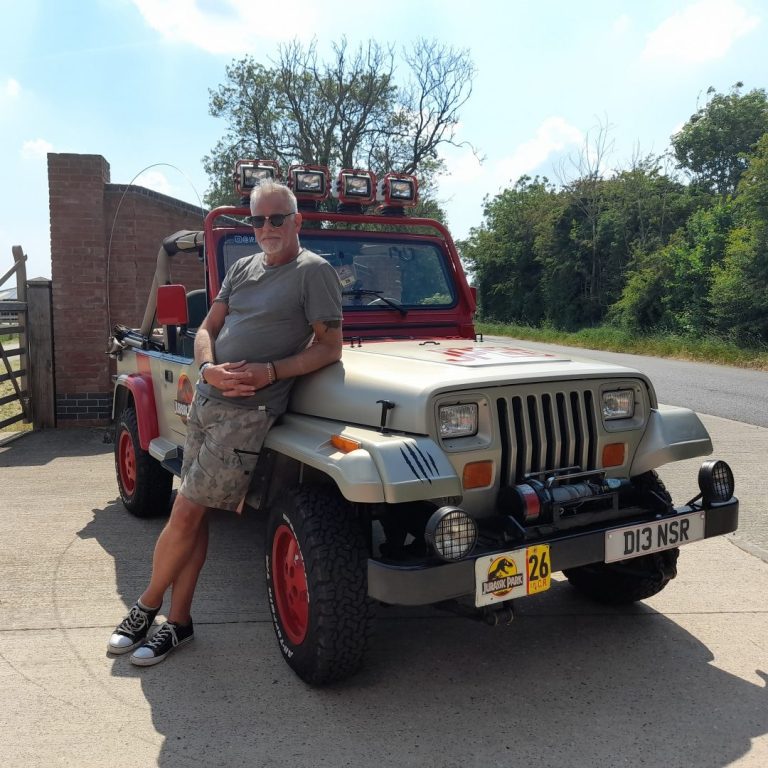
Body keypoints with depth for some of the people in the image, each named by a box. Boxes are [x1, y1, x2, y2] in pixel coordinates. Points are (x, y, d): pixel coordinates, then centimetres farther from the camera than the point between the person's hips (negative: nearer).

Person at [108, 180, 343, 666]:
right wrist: (208, 369, -6)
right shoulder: (243, 268, 16)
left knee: (185, 514, -3)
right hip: (206, 400, 7)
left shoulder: (314, 271, -4)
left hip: (247, 412, -7)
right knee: (192, 515, 10)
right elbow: (208, 329, 14)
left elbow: (330, 347, -8)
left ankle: (147, 607, 20)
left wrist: (269, 371, -19)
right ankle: (178, 623, 23)